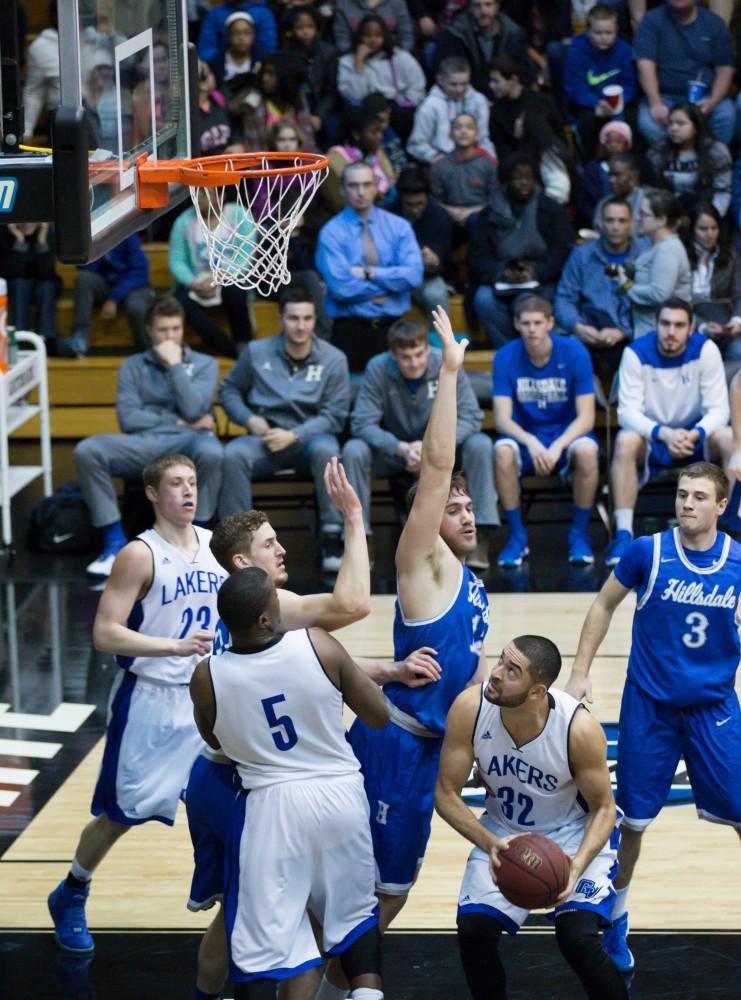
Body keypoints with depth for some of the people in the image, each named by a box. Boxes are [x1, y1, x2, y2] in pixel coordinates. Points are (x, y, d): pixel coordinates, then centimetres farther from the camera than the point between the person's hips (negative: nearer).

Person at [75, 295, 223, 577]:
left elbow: (193, 411, -5)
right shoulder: (132, 366, 15)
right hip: (143, 443, 2)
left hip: (187, 443, -1)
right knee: (87, 450, -27)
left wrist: (175, 365, -2)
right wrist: (178, 422, -2)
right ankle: (115, 541, -20)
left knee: (210, 451, -40)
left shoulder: (204, 364, 13)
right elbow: (128, 419, 1)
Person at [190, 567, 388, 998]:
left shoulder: (206, 678, -10)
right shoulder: (319, 645, -13)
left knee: (259, 947, 4)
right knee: (356, 915, 23)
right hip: (340, 797, 1)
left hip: (270, 809, -1)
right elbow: (379, 716, 0)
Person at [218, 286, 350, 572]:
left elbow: (334, 415, -2)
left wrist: (293, 435, -15)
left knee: (326, 450, -37)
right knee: (232, 454, -32)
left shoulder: (333, 359, 0)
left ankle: (332, 538, -29)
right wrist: (250, 420, -6)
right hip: (264, 441, 1)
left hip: (310, 438, -1)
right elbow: (229, 390, 13)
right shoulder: (257, 352, 4)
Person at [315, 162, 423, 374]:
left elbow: (414, 274, -7)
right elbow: (341, 287, -15)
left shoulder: (399, 227, 6)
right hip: (350, 331, -2)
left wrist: (370, 273, -13)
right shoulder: (331, 233, -4)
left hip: (392, 327, 2)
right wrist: (390, 281, -7)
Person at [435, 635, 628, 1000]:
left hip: (577, 832, -3)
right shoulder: (469, 708, -24)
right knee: (473, 928, -15)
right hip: (504, 830, 3)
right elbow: (446, 794, -14)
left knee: (578, 938, -22)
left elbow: (603, 807, -14)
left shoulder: (579, 727, -29)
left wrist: (580, 862, -33)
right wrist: (490, 843, -31)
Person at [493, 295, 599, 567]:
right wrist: (530, 442, -33)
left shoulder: (574, 353, -12)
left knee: (587, 451, -35)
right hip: (525, 435, 1)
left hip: (567, 433, -1)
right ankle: (516, 536, -15)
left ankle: (579, 535, -13)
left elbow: (586, 417, -14)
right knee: (502, 451, -34)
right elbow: (502, 419, -13)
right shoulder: (505, 358, -9)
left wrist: (557, 446, -31)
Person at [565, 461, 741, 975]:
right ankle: (615, 920, 25)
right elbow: (604, 605, 3)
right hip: (649, 703, -1)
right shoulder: (647, 553, -10)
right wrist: (580, 672, 0)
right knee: (633, 818, 5)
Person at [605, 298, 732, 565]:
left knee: (730, 438, -29)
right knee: (625, 440, -34)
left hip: (695, 437, 1)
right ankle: (623, 535, -35)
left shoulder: (705, 350, -13)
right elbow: (627, 412, -19)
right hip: (651, 439, -1)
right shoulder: (636, 352, -15)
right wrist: (664, 433, -38)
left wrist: (694, 434, -36)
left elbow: (718, 409, -15)